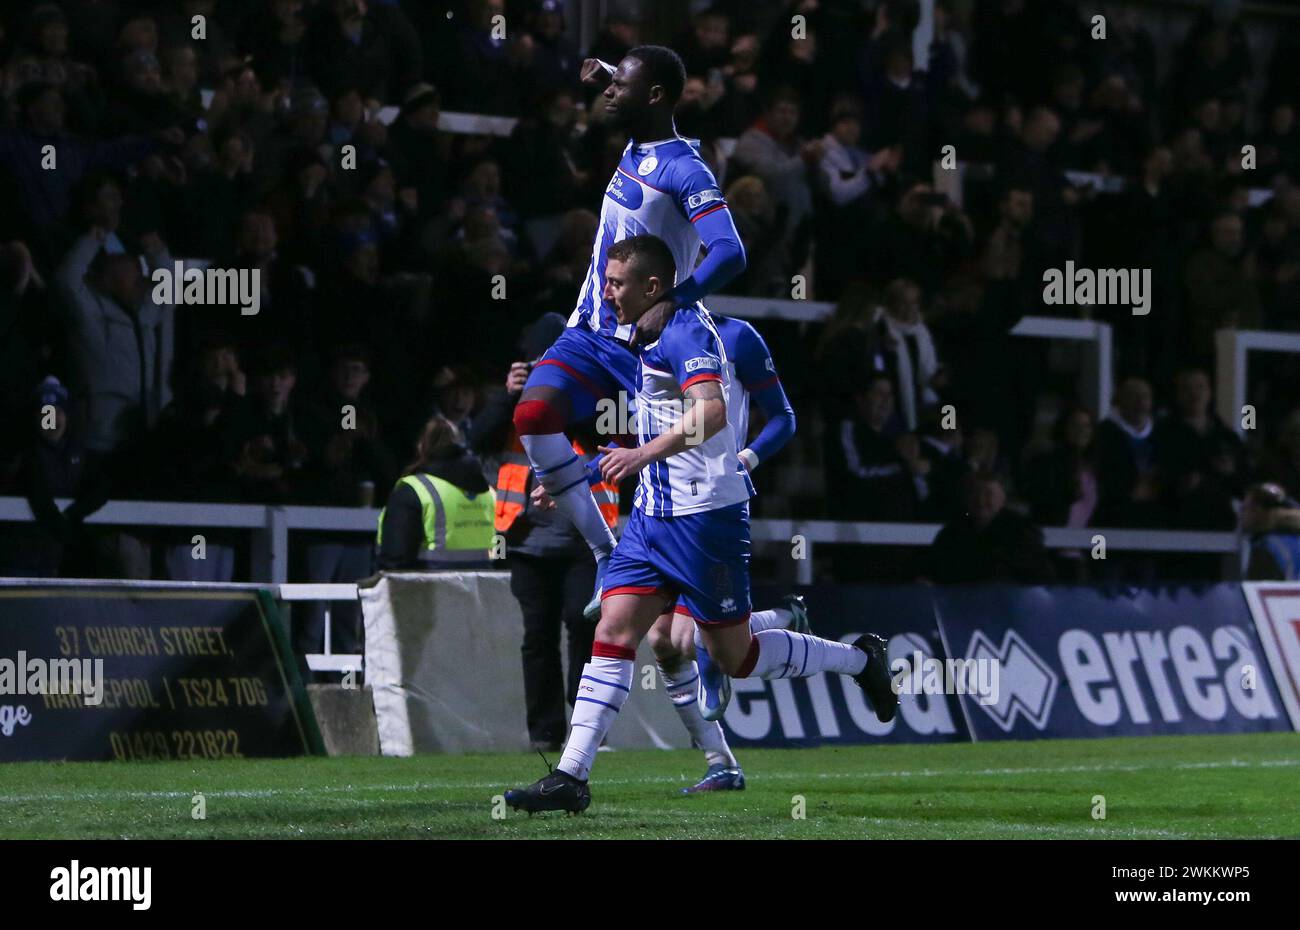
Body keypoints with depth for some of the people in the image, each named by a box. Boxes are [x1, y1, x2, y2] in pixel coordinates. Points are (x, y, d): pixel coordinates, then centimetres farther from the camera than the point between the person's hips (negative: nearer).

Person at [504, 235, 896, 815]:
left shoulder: (685, 330, -15)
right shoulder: (652, 337, 15)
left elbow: (711, 410, -32)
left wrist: (644, 454, -41)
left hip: (703, 516, -9)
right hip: (654, 512, 9)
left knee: (734, 656, 1)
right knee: (614, 633, -3)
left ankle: (859, 660, 21)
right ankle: (571, 778, -8)